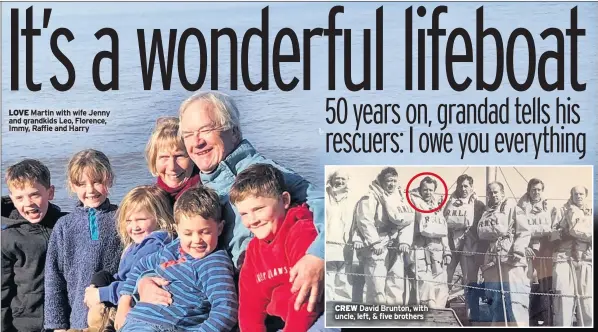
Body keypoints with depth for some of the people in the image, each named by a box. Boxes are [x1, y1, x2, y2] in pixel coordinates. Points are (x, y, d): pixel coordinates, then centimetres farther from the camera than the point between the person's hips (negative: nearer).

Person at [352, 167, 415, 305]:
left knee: (398, 286, 5)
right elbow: (365, 221, -12)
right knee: (377, 288, -9)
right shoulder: (371, 197, -2)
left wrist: (404, 241, -8)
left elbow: (407, 222, 8)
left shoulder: (401, 199, 15)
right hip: (376, 248, -6)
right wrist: (375, 242, -20)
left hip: (395, 249, 6)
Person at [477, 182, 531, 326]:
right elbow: (481, 232, 9)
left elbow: (524, 232, -3)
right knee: (495, 305, 7)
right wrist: (499, 230, -7)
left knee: (515, 303, -15)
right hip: (492, 264, 5)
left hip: (511, 262, -5)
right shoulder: (486, 214, 25)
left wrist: (517, 250, -17)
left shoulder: (513, 209, 9)